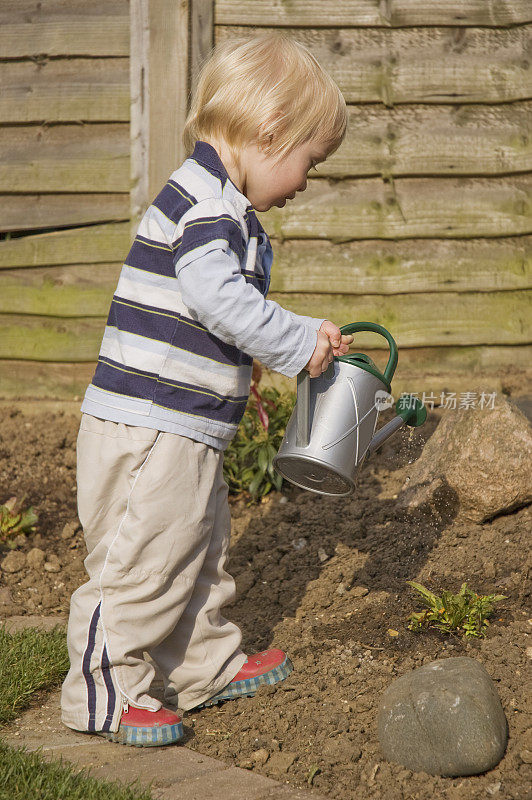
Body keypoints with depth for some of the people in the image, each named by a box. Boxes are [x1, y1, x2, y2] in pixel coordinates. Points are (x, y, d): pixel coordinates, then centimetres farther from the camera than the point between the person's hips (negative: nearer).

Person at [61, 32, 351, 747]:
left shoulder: (223, 205, 18)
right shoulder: (204, 199, -18)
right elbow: (219, 297, -29)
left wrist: (306, 335, 24)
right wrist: (298, 345, -18)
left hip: (188, 431, 11)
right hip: (150, 429, -11)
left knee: (202, 551, 21)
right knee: (144, 562, -3)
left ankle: (208, 667, 36)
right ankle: (104, 694, 8)